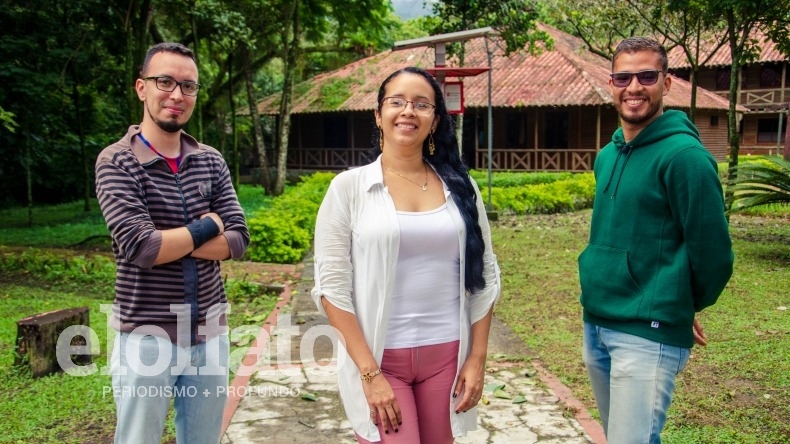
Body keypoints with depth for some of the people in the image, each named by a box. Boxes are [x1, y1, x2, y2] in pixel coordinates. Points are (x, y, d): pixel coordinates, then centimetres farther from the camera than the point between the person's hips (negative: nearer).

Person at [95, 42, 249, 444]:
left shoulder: (211, 162, 5)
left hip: (209, 329, 4)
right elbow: (140, 248, -20)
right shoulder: (117, 162, -8)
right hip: (147, 334, -4)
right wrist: (206, 227, -8)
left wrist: (167, 240, -15)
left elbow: (238, 240, -4)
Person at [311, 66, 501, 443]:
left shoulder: (459, 186, 4)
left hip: (446, 356, 3)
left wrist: (477, 358, 2)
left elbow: (485, 275, 7)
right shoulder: (349, 187, -4)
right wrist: (369, 372, -13)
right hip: (379, 357, -3)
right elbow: (332, 286, -8)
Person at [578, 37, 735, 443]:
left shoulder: (682, 154, -15)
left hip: (648, 334, -8)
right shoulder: (607, 155, 10)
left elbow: (713, 253, -13)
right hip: (594, 326, 8)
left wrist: (683, 307, 2)